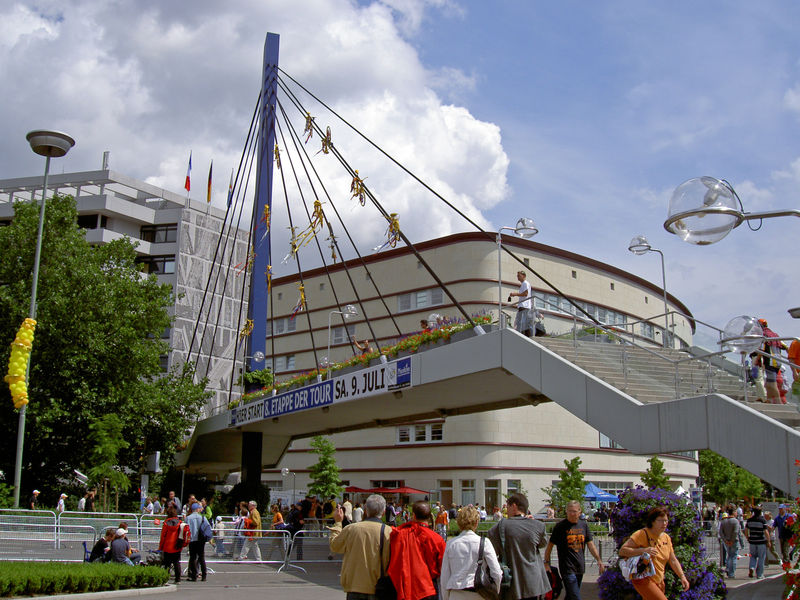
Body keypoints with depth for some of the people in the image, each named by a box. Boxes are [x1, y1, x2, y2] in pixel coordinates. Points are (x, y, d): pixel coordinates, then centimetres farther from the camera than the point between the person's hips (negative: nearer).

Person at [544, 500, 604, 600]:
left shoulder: (583, 525, 9)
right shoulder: (560, 526, -6)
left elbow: (590, 544, 11)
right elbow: (550, 545, -3)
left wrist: (599, 560, 1)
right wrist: (546, 562, -9)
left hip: (580, 567, 5)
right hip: (567, 568, -5)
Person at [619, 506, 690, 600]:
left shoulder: (666, 538, 9)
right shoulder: (642, 534, -14)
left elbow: (673, 561, 15)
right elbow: (622, 551, -20)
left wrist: (682, 577, 2)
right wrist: (643, 550, -29)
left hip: (658, 581, 8)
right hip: (643, 579, -7)